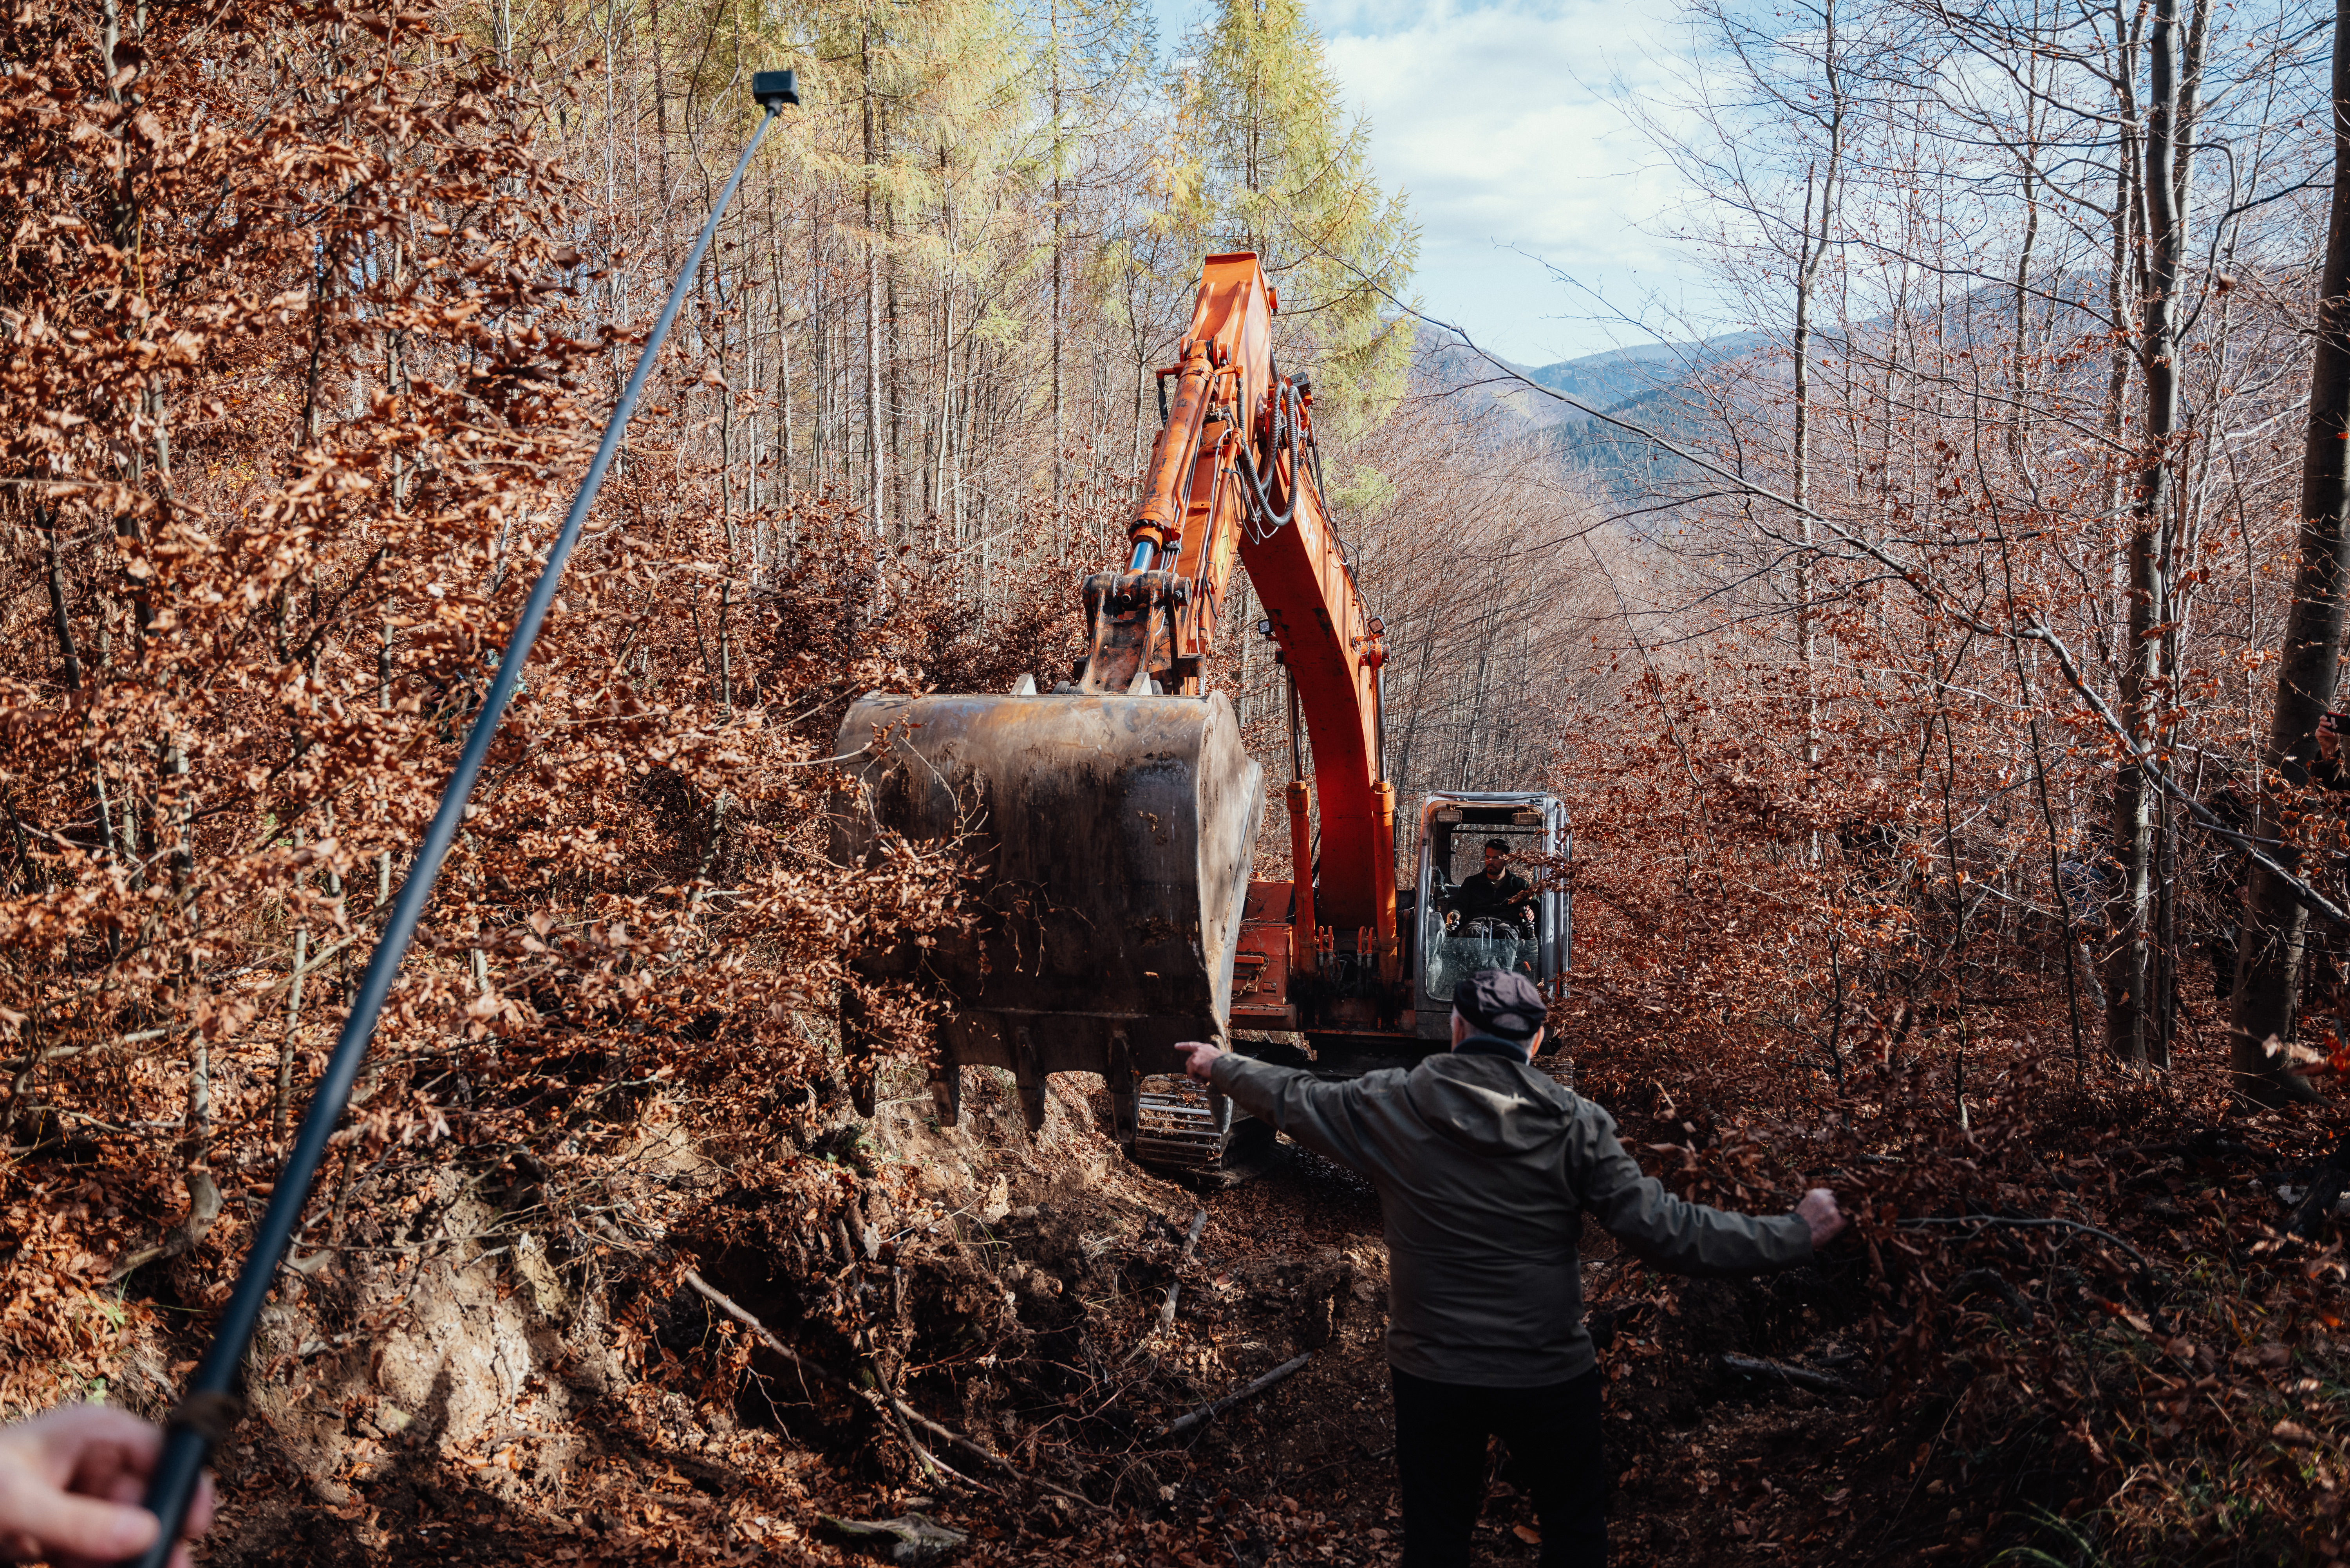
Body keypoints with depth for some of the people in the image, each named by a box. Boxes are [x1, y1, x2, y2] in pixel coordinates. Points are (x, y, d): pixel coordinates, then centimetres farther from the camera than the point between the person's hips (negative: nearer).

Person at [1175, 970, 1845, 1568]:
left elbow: (1293, 1099, 7)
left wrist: (1219, 1065, 26)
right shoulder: (1577, 1124, -13)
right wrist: (1795, 1235, -5)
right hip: (1550, 1374, -1)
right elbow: (1662, 1229, -14)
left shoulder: (1390, 1106, -9)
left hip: (1431, 1374, 1)